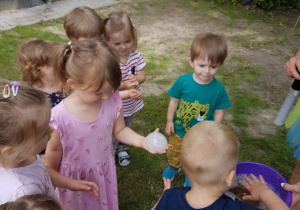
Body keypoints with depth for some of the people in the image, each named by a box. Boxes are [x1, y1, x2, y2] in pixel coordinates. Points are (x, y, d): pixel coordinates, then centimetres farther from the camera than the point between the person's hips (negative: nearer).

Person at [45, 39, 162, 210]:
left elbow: (119, 130, -5)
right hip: (75, 177, -2)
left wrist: (141, 141, -23)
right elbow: (54, 152, -13)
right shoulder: (59, 117, -31)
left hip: (104, 171, 3)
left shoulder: (113, 101, -23)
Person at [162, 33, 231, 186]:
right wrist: (169, 121, -5)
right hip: (178, 131, 1)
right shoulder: (183, 81, -21)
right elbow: (174, 101, -8)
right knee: (173, 154, 28)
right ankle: (173, 167, 61)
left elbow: (219, 112, -10)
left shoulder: (218, 89, -22)